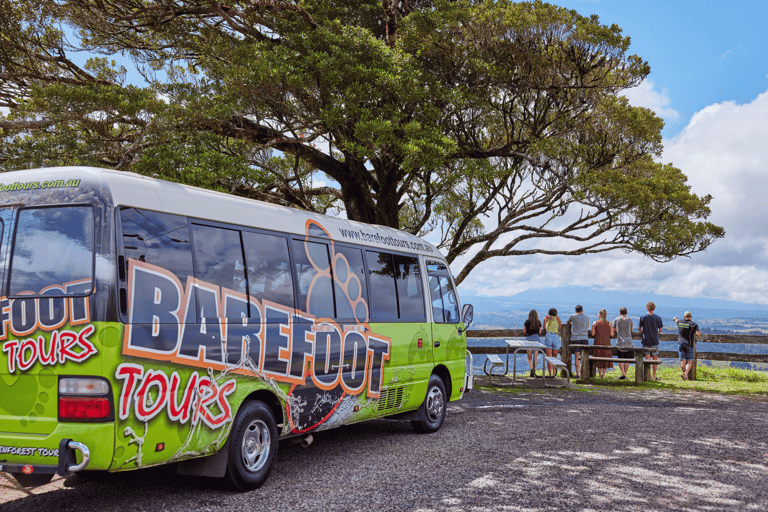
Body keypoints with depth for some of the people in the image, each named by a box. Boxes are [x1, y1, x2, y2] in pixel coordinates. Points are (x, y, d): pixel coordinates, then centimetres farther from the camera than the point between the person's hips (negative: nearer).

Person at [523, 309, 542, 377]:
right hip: (536, 339, 1)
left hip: (529, 339, -1)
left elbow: (524, 332, 3)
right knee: (535, 357, 10)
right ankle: (534, 372, 12)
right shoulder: (539, 322, 1)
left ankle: (531, 368, -21)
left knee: (529, 357, 3)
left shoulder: (527, 322, -3)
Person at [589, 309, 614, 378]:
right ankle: (603, 374, 4)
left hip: (598, 342, 0)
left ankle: (600, 374, 8)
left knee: (598, 358, 8)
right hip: (606, 342, 0)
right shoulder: (609, 323, 1)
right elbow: (612, 334, -2)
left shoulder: (595, 323, -2)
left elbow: (593, 334, -6)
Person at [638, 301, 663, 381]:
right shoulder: (658, 318, -3)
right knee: (655, 358, 7)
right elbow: (660, 330, 4)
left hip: (646, 341, 0)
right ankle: (654, 376, 8)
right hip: (655, 341, 0)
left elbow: (639, 329, 2)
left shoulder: (643, 317, -4)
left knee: (647, 358, 4)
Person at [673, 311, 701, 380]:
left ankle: (686, 377, -2)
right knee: (689, 362, 0)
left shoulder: (680, 322, 10)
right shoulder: (693, 324, -2)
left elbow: (675, 320, 34)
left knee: (683, 361, 2)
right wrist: (699, 332, 11)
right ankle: (685, 373, -24)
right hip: (689, 344, -3)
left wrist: (675, 318, 59)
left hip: (680, 343, 3)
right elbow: (698, 334, -14)